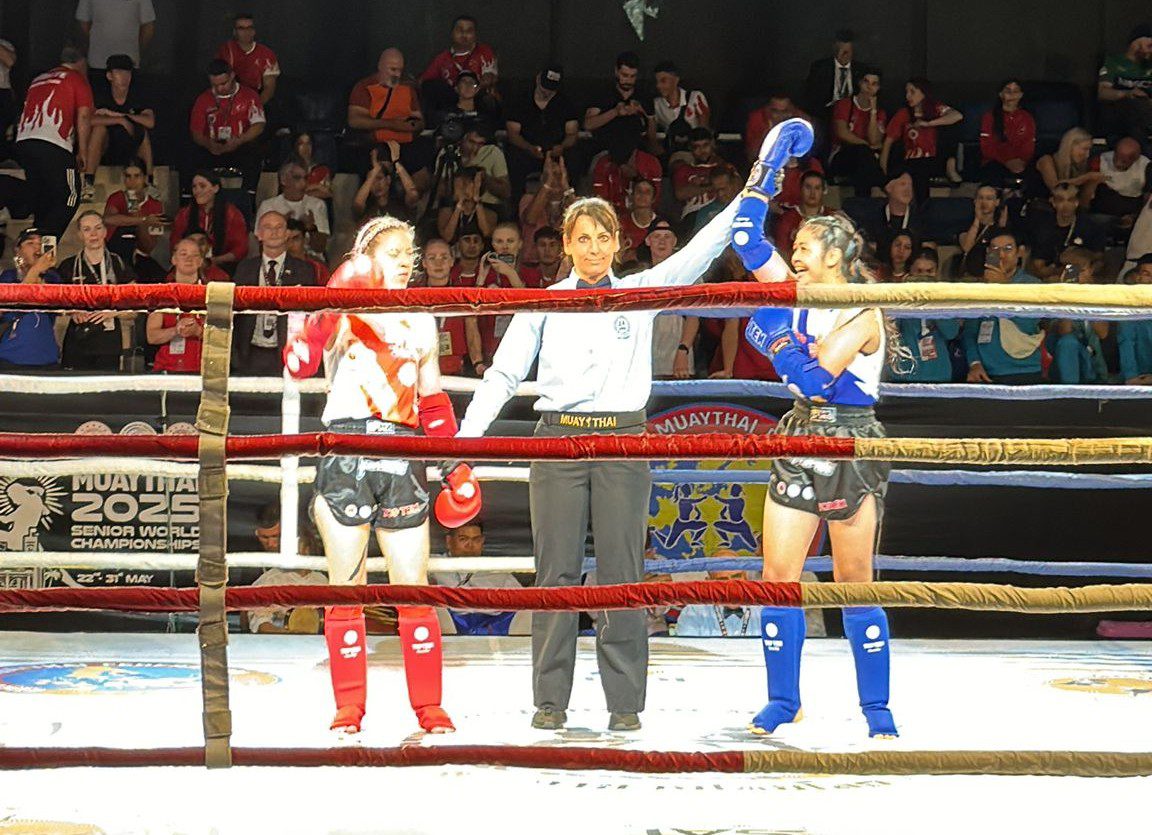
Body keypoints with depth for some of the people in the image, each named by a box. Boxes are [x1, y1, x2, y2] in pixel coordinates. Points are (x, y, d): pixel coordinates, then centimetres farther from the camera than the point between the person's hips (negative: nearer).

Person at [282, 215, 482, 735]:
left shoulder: (420, 322, 17)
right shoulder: (343, 312, 2)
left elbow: (432, 401, 24)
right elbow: (300, 364, -15)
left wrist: (455, 465, 19)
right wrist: (326, 317, -29)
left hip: (401, 459, 3)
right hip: (344, 453, -3)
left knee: (414, 587, 1)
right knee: (345, 588, 0)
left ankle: (428, 706, 8)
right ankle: (348, 707, 8)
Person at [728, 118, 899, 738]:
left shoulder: (863, 315, -11)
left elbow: (816, 379, -21)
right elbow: (747, 239, 6)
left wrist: (775, 339, -13)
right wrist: (767, 168, 4)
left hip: (851, 447, -6)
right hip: (799, 442, 6)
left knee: (855, 582, -1)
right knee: (778, 575, 0)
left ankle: (876, 705, 7)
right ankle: (782, 699, 10)